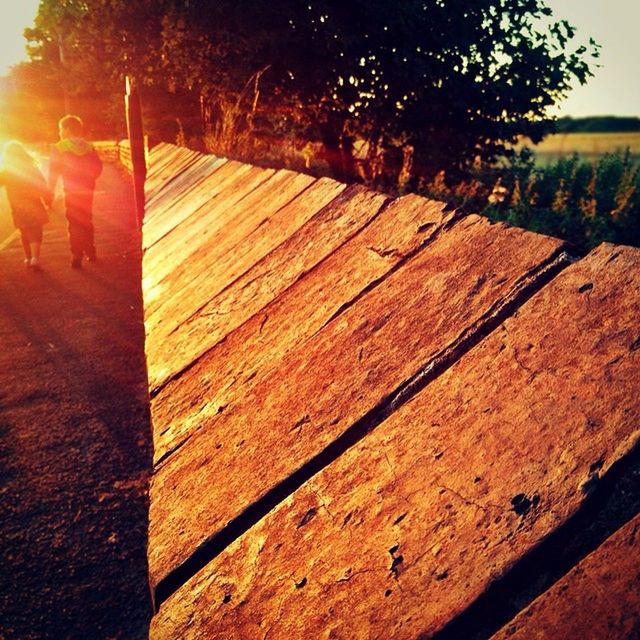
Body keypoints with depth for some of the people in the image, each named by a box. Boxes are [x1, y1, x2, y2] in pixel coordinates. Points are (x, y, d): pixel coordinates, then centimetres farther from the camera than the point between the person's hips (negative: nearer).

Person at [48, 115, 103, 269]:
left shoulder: (60, 148, -6)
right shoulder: (88, 147, 6)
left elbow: (53, 172, -9)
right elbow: (98, 167, 8)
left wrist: (51, 192, -5)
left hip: (71, 192, -4)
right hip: (87, 191, 5)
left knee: (74, 224, -1)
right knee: (86, 221, 19)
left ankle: (77, 256, -6)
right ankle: (90, 252, 27)